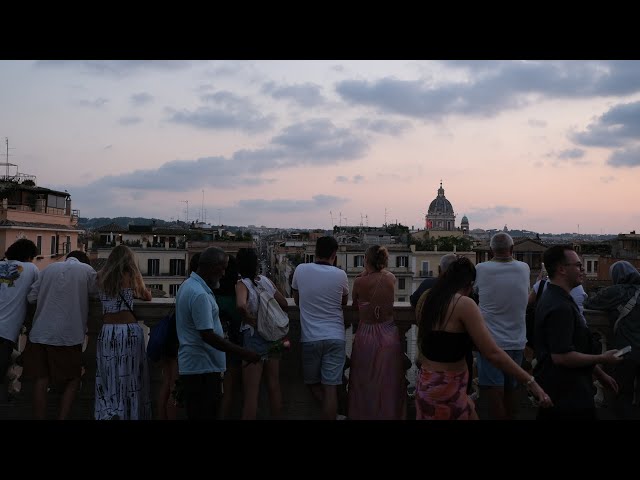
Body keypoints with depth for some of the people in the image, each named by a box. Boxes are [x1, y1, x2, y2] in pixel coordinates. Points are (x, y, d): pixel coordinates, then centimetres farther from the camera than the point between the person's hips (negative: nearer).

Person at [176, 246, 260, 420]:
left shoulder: (189, 285, 11)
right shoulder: (199, 294, -22)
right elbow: (208, 336, -24)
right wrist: (243, 353, -21)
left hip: (192, 366, 10)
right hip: (202, 369, -10)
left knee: (197, 414, 15)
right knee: (205, 415, -2)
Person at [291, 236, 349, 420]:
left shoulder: (301, 270, -4)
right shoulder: (340, 275, -6)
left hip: (310, 337, 0)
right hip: (335, 336, 0)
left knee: (312, 382, 18)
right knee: (330, 387, 2)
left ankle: (329, 410, 9)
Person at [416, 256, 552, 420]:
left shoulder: (432, 298, 6)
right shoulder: (464, 304, -16)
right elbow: (493, 353, -21)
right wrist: (530, 382, -17)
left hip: (426, 383, 8)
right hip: (447, 388, -7)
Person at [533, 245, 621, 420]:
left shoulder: (551, 298, 11)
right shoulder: (561, 307, -24)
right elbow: (561, 356, -28)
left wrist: (599, 374, 20)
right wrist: (602, 358, -14)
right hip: (568, 397, -10)